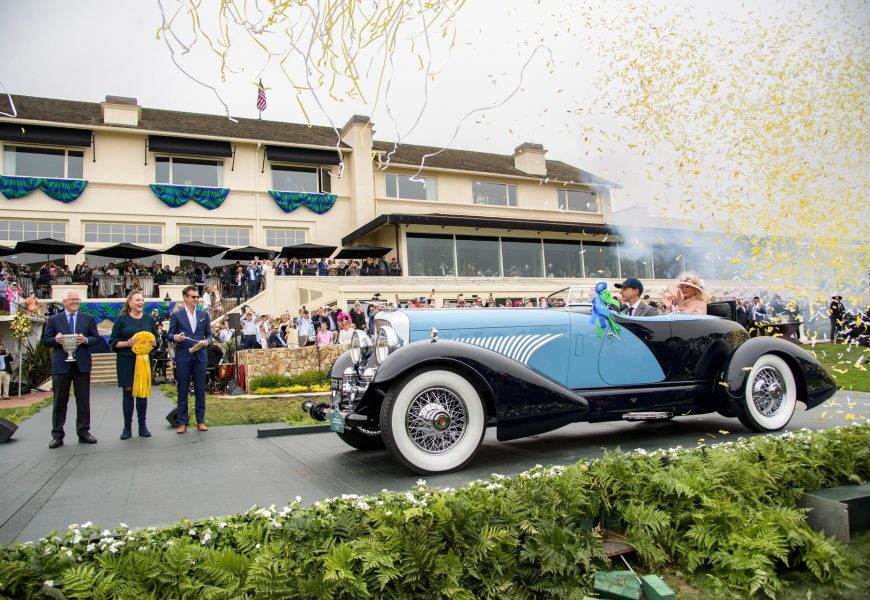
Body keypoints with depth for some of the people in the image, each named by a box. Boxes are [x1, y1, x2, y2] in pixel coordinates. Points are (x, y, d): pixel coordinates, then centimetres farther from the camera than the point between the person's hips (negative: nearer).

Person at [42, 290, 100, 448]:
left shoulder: (88, 319, 9)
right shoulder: (54, 320, 6)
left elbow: (96, 338, 6)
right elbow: (45, 340, 5)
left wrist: (86, 340, -14)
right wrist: (56, 340, -16)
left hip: (82, 364, 1)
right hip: (61, 365, -1)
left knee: (83, 400, 5)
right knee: (60, 401, 5)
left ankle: (83, 432, 14)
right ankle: (57, 435, 12)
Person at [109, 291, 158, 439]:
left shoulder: (149, 320, 9)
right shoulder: (121, 319, 1)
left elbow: (156, 340, 13)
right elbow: (113, 342, 0)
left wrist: (152, 343, -9)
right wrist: (127, 343, -17)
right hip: (126, 361, -2)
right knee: (128, 391, 0)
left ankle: (142, 425, 13)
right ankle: (127, 427, 9)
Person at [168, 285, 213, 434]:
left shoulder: (204, 314, 9)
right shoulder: (176, 315, 2)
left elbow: (209, 334, 11)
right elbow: (170, 334, 2)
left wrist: (207, 341, -10)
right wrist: (175, 337, -20)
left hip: (200, 356, 2)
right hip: (183, 357, -2)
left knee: (200, 390, 5)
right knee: (183, 390, 4)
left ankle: (200, 421, 14)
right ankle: (182, 422, 11)